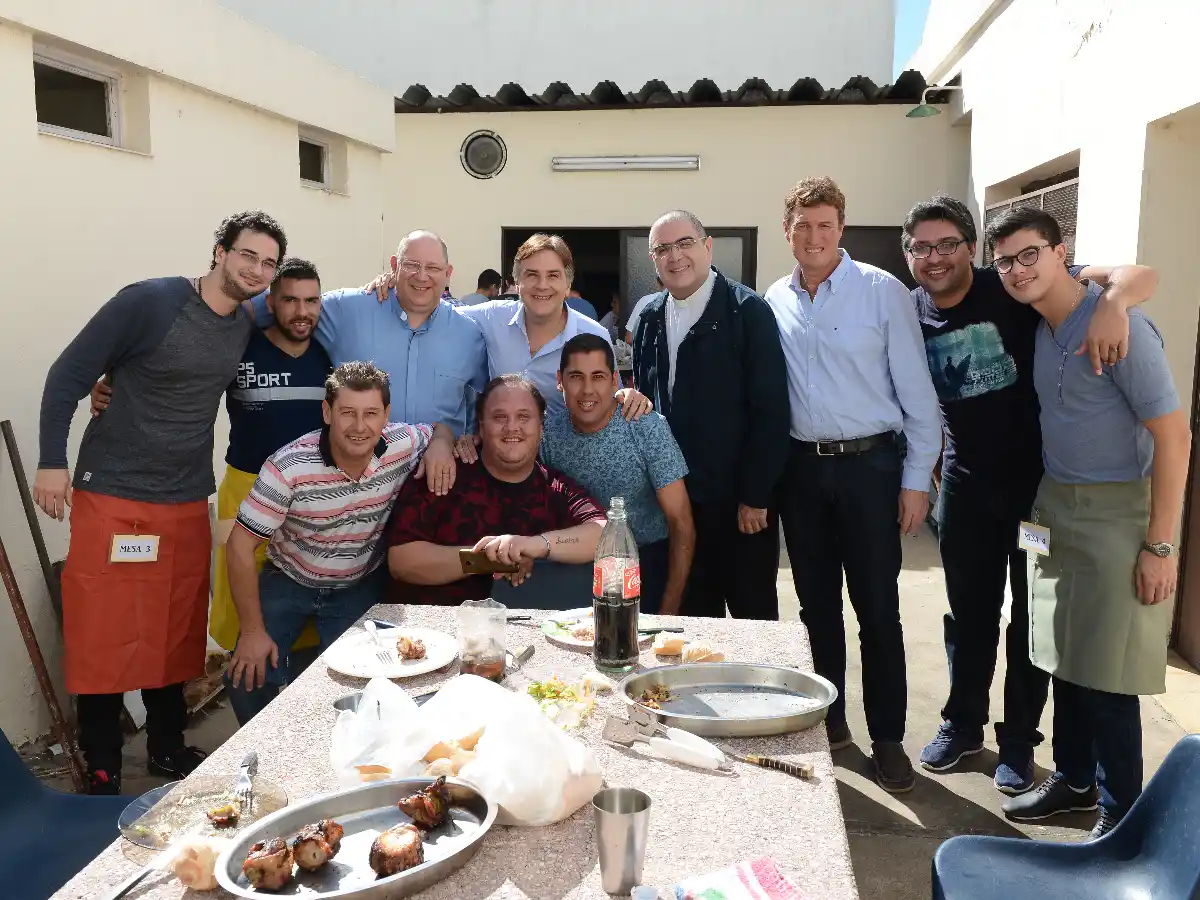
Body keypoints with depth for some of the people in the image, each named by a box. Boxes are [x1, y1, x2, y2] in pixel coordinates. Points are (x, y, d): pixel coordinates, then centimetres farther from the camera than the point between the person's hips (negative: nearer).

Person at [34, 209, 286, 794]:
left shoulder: (246, 328, 5)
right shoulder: (149, 302, -12)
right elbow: (68, 376, -9)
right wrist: (52, 461, -13)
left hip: (188, 504, 5)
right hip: (112, 498, -5)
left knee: (176, 635, 13)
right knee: (103, 637, 2)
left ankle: (168, 749, 30)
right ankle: (101, 771, 17)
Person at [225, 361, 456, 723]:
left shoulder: (403, 445, -18)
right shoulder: (289, 467, -27)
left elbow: (440, 428, 7)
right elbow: (240, 547, -18)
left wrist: (442, 444, -19)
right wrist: (253, 631, -16)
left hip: (360, 587, 2)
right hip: (288, 581, -1)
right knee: (248, 679, -13)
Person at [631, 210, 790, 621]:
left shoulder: (748, 311, -9)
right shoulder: (650, 317, 9)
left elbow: (770, 410, -13)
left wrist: (756, 497, -14)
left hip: (739, 498, -5)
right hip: (674, 495, 5)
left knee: (753, 612, 7)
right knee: (693, 610, 15)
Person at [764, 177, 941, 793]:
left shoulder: (883, 292, -6)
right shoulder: (775, 301, 5)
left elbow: (916, 391, -5)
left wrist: (916, 479, -7)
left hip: (868, 465, -3)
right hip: (801, 466, 4)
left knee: (877, 608, 2)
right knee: (816, 603, 14)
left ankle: (887, 737, 17)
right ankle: (829, 717, 31)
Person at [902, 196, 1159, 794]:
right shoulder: (909, 315, -4)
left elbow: (1138, 276, -19)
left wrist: (1112, 302, -41)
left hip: (1039, 477, -3)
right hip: (965, 482, 3)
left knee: (1032, 612, 10)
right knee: (969, 611, 16)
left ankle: (1018, 739, 27)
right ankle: (962, 723, 34)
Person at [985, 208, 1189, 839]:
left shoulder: (1116, 326, -16)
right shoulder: (1036, 330, 7)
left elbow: (1173, 435, -17)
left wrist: (1160, 545, -16)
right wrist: (1039, 506, 8)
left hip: (1116, 512, -7)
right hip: (1055, 509, 7)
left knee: (1107, 670, 0)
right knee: (1065, 656, 14)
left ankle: (1121, 811, 18)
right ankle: (1073, 779, 32)